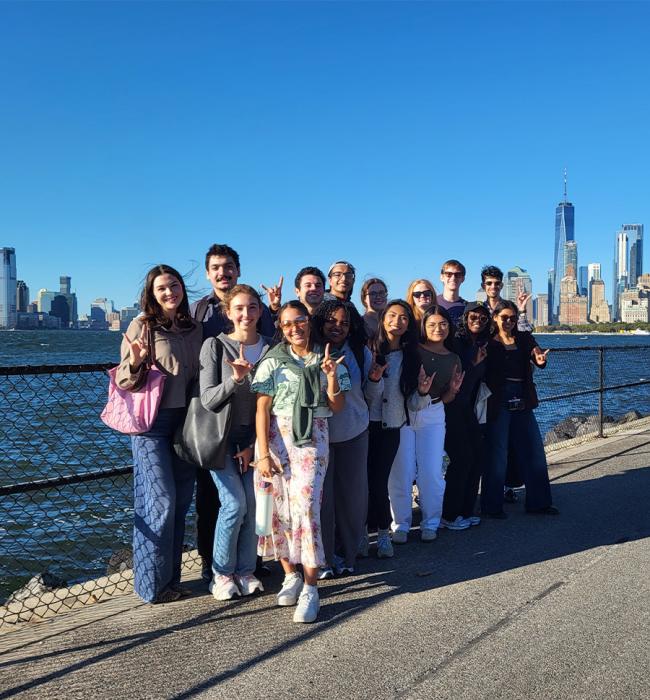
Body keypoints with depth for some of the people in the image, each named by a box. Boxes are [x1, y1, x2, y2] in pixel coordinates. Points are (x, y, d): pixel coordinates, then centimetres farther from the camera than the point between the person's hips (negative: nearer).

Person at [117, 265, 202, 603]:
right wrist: (135, 362, -27)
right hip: (152, 422, -5)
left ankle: (171, 578, 22)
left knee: (181, 502, 9)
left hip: (186, 420, 5)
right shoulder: (142, 326, -6)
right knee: (161, 502, -6)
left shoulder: (194, 329, 9)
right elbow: (124, 381, -6)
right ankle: (152, 585, 8)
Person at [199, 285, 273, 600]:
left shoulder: (270, 348, -1)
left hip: (255, 438, 3)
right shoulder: (215, 346, -9)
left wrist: (252, 444, -3)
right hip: (221, 437, -3)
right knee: (235, 503, -10)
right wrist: (235, 378, -31)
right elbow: (207, 400, -14)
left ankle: (245, 570, 15)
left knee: (253, 504, -2)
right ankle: (222, 573, 9)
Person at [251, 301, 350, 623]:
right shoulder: (273, 361, 3)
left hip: (313, 439, 0)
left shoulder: (326, 359, 9)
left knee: (305, 506, -12)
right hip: (277, 437, 1)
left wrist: (331, 377, -9)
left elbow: (337, 408, 8)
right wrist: (264, 454, -9)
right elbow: (262, 409, -1)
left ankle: (310, 590, -7)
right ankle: (290, 576, 21)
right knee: (279, 507, 1)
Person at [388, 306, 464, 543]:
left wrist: (453, 389, -7)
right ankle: (400, 525, 14)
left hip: (433, 415, 3)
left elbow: (445, 398, 13)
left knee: (432, 473, 2)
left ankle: (430, 524, 19)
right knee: (401, 472, 0)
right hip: (402, 413, -3)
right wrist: (418, 390, -25)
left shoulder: (453, 359, 7)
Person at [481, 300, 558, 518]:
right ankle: (491, 506, 13)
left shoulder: (524, 339, 9)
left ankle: (538, 502, 22)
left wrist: (540, 359, -32)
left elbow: (536, 354, -10)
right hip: (498, 403, -5)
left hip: (522, 404, 5)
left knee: (534, 452, 9)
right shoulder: (488, 343, -2)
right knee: (497, 455, 1)